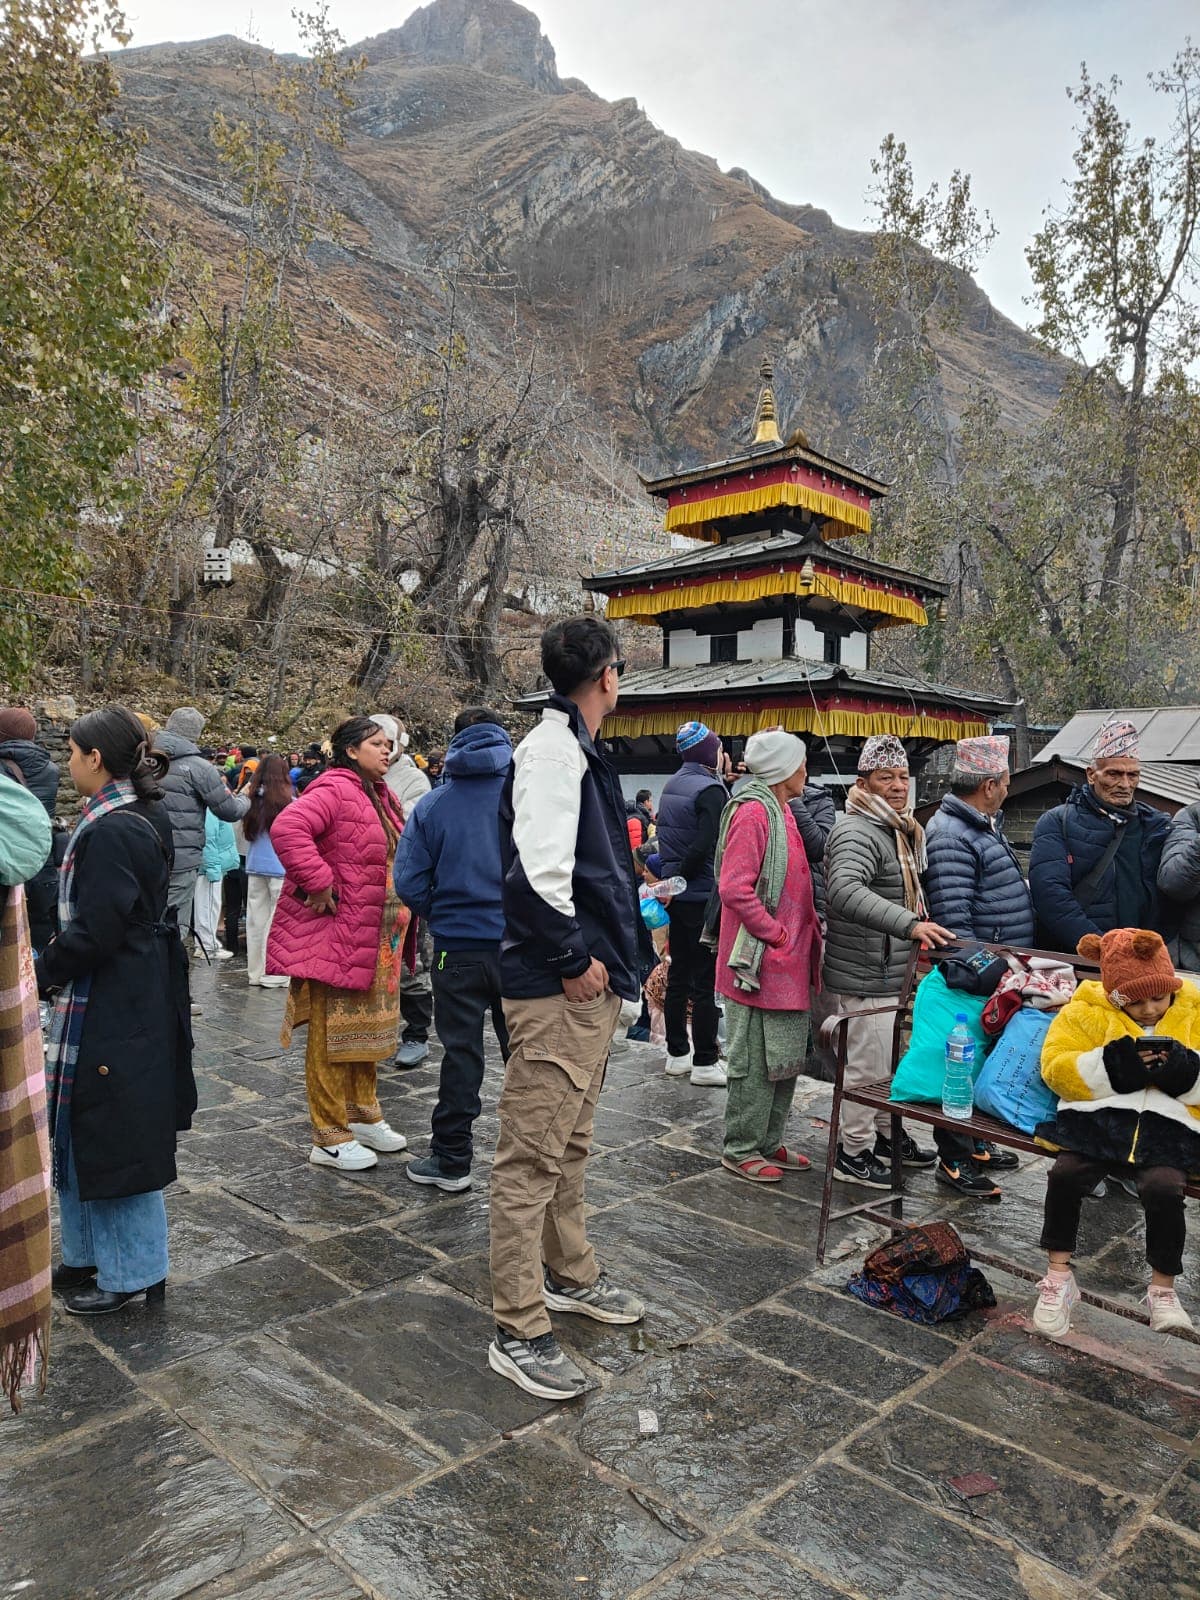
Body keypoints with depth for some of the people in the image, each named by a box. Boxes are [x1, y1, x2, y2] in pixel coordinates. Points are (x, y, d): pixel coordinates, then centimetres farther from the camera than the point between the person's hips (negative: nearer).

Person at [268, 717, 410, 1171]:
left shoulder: (379, 795, 14)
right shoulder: (334, 790, -15)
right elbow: (287, 828, -31)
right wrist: (318, 881, -27)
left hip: (374, 940, 10)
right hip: (333, 936, -10)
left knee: (367, 1025, 19)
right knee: (332, 1032, -1)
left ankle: (362, 1115, 34)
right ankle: (329, 1137, 10)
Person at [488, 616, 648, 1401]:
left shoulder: (579, 749, 15)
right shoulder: (552, 750, -16)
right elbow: (538, 873, -27)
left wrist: (621, 948, 16)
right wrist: (573, 961, -18)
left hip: (591, 983, 11)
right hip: (557, 989, -10)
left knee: (570, 1143, 23)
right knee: (534, 1156, 0)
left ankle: (569, 1274, 40)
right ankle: (520, 1332, 12)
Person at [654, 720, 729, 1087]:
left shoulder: (671, 787, 11)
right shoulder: (710, 790, -15)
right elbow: (704, 846, -23)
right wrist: (678, 878, -12)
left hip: (679, 895, 8)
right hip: (704, 895, -8)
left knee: (679, 975, 14)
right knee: (708, 981, -1)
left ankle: (677, 1054, 22)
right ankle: (704, 1063, 5)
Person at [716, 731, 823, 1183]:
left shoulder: (780, 811, 15)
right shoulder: (753, 812, -15)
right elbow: (735, 889, -23)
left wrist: (805, 934, 12)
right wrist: (777, 935, -17)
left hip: (789, 963, 10)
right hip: (761, 963, -10)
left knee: (787, 1057, 16)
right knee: (756, 1060, 0)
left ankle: (769, 1142, 28)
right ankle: (741, 1150, 13)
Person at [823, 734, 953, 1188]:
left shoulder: (898, 830, 15)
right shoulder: (858, 831, -21)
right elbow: (845, 891, -39)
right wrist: (909, 924, -45)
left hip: (890, 974, 10)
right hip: (864, 979, -10)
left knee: (891, 1061, 22)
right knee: (867, 1065, 0)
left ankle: (887, 1135, 39)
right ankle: (853, 1152, 16)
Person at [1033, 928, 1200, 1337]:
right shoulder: (1086, 1011, 7)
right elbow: (1056, 1067, -3)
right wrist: (1111, 1066, -17)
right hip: (1099, 1116, 0)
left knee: (1164, 1188, -27)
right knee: (1065, 1174, -23)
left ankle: (1163, 1288, -1)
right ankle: (1058, 1276, -1)